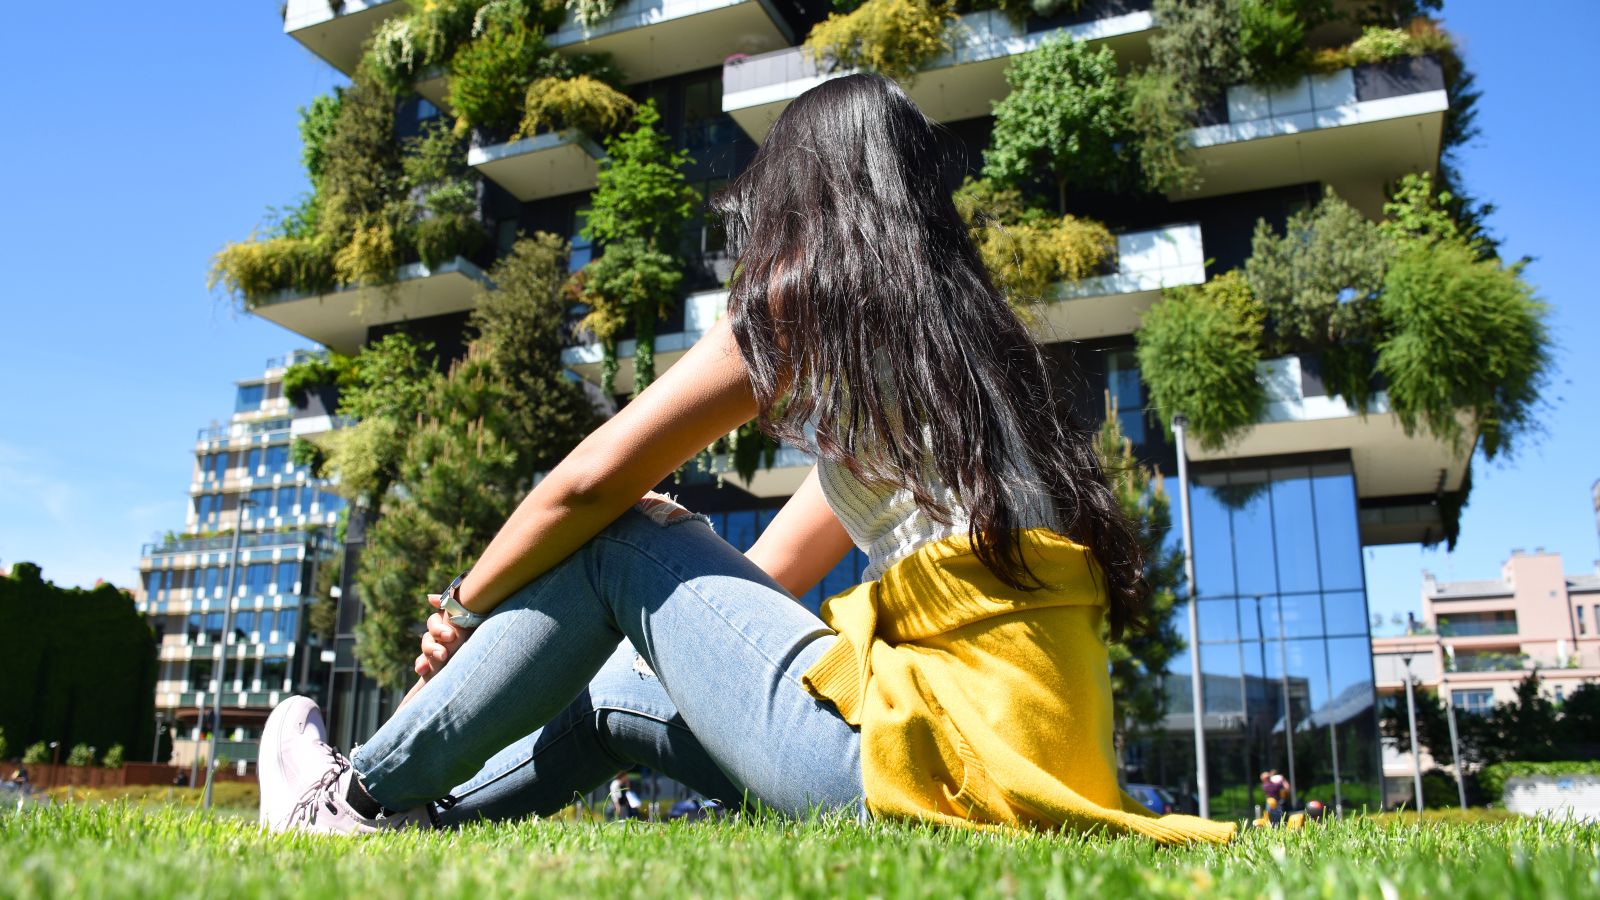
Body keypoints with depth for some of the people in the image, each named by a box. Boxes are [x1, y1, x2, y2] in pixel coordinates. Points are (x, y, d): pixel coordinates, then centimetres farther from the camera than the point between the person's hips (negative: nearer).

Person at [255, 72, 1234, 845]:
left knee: (620, 541, 4)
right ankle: (422, 821, 31)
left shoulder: (807, 297, -2)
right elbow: (778, 565, 25)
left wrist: (464, 607, 18)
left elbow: (592, 481, 0)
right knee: (624, 689, 20)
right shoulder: (967, 322, 22)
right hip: (1044, 749, 8)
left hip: (941, 746, -8)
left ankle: (368, 798, 15)